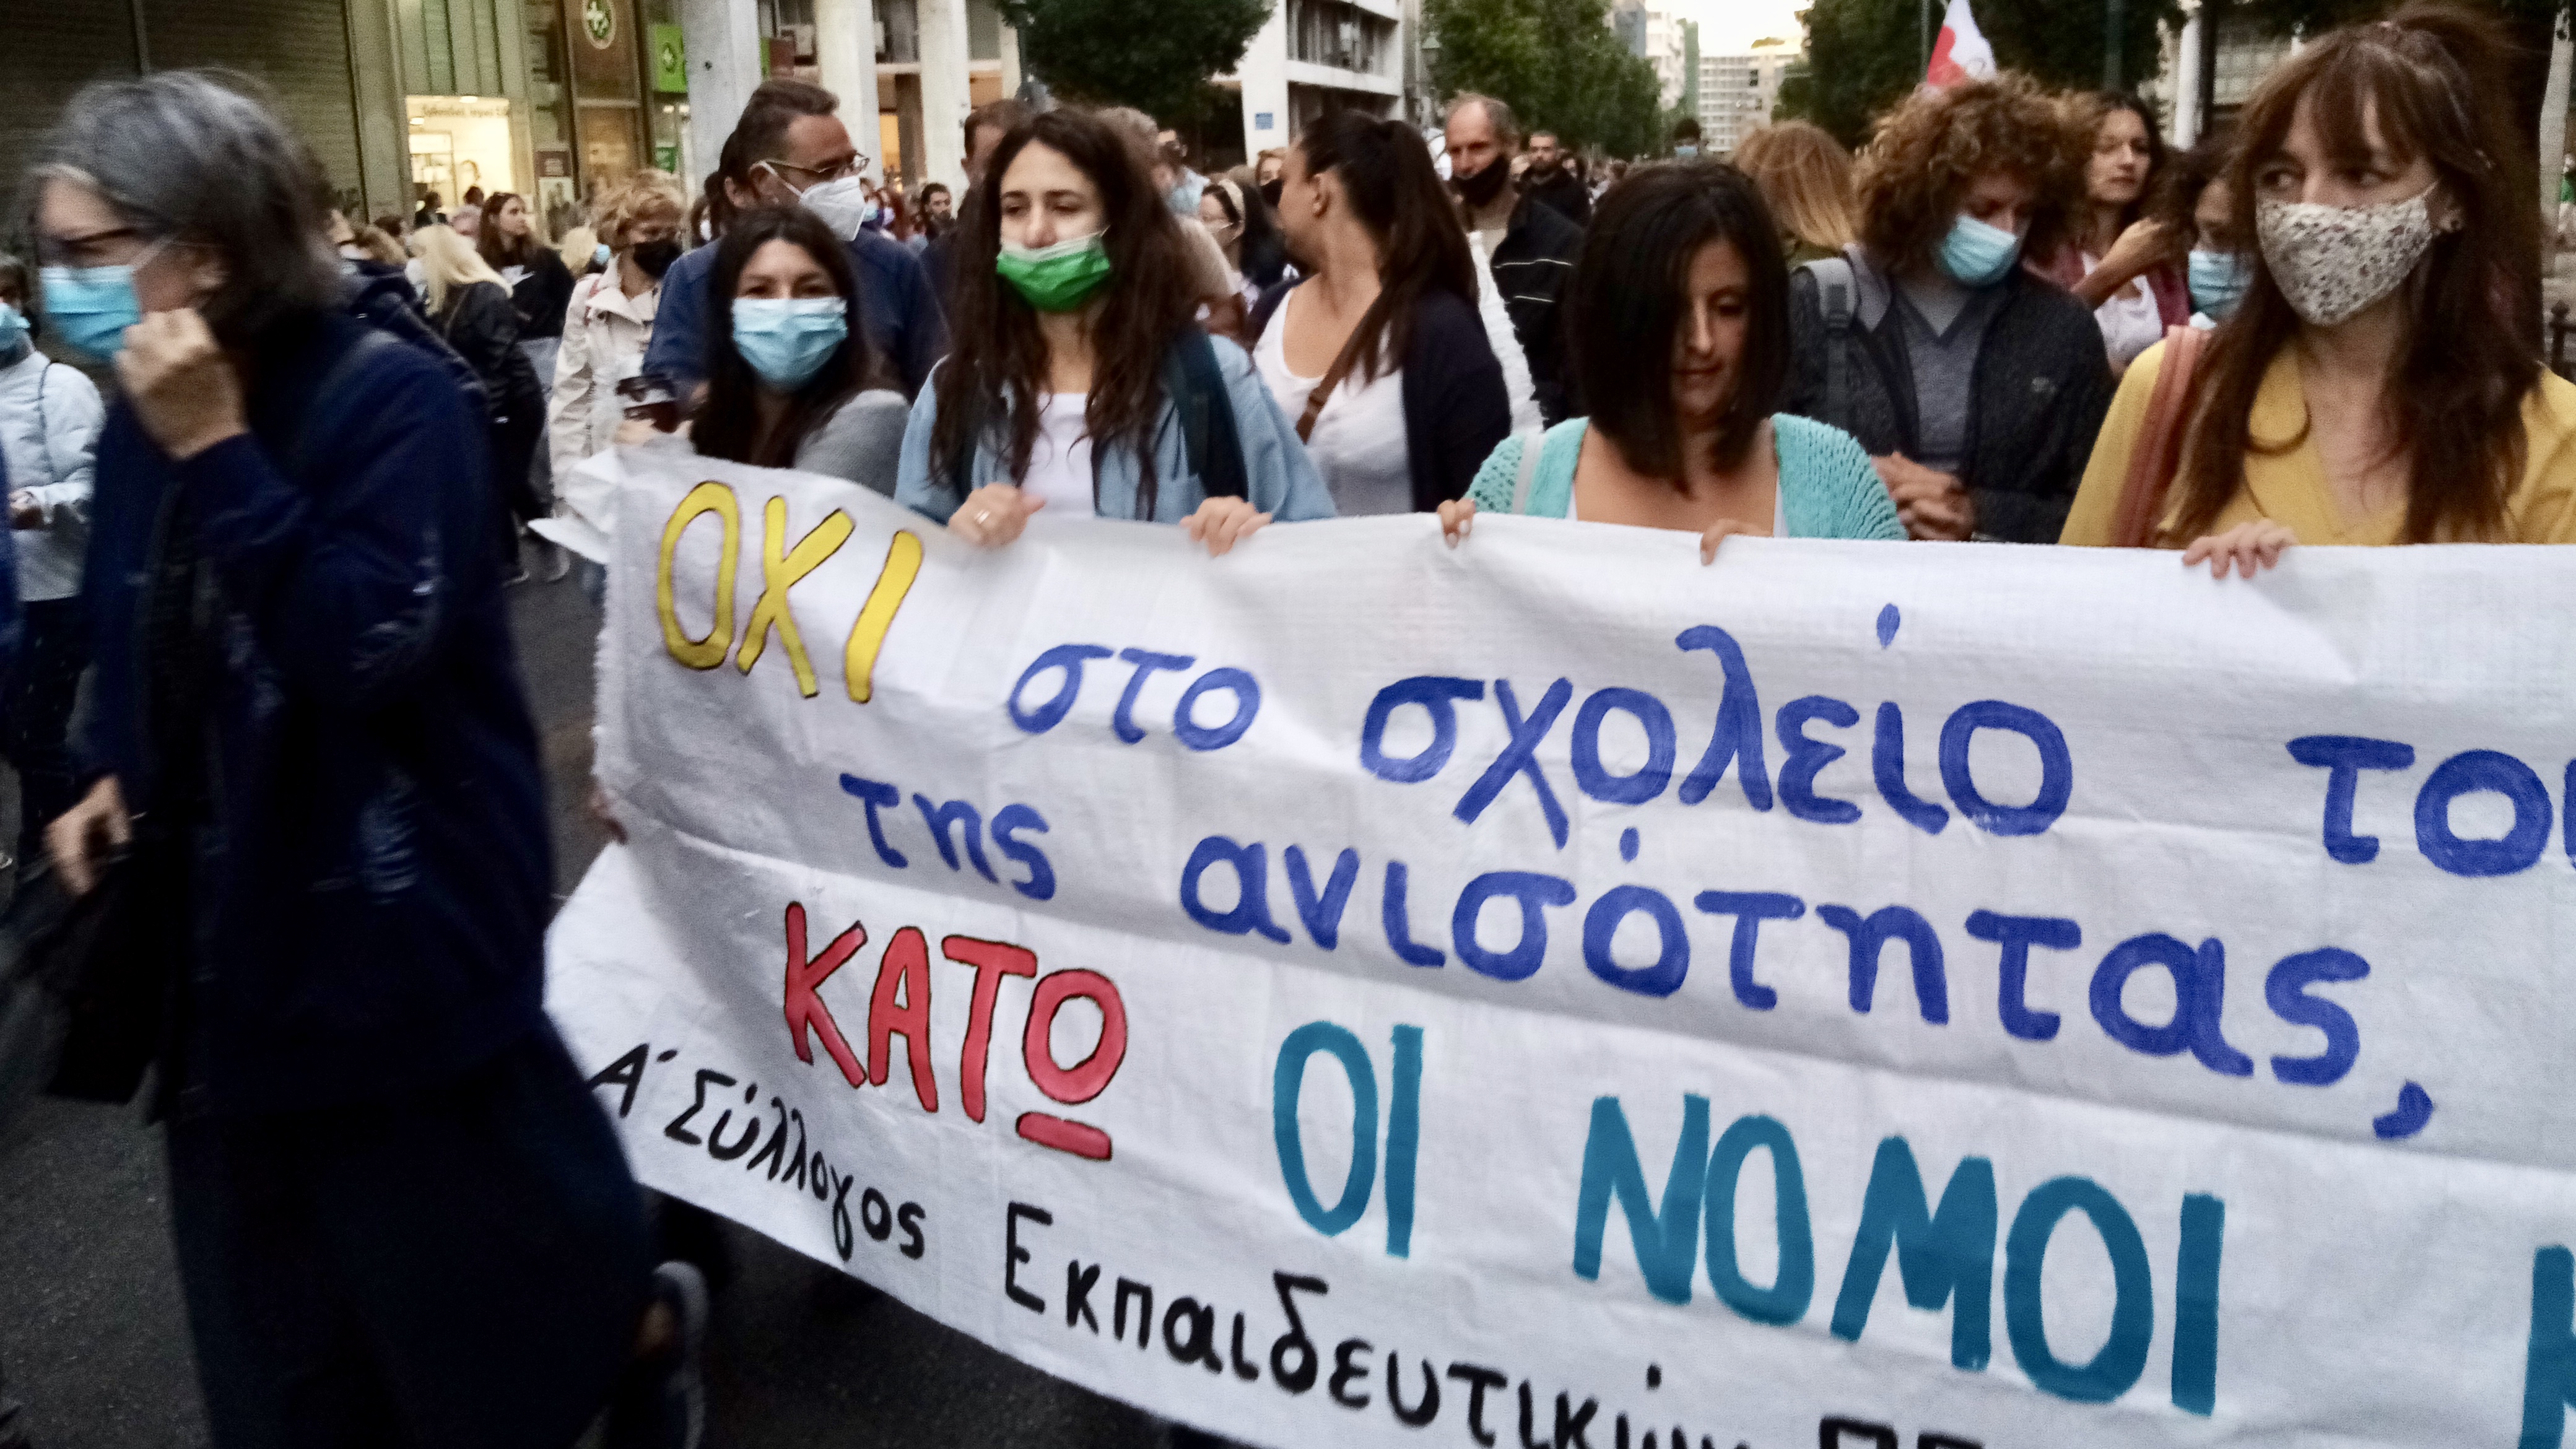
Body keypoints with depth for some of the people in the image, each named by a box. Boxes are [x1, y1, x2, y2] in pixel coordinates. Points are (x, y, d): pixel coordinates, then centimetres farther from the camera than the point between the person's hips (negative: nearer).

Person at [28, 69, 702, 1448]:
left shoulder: (387, 395, -16)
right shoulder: (136, 426, 5)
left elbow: (375, 642, -27)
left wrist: (216, 451, -26)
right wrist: (112, 774, 4)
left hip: (395, 930, -7)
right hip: (223, 940, 7)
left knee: (486, 1260, 11)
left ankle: (647, 1323, 40)